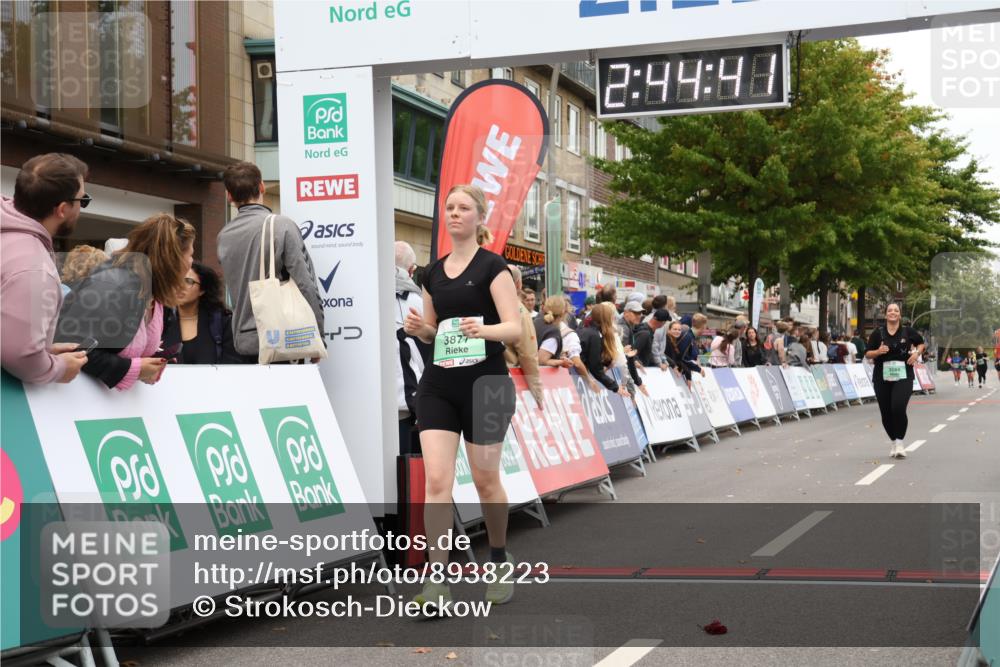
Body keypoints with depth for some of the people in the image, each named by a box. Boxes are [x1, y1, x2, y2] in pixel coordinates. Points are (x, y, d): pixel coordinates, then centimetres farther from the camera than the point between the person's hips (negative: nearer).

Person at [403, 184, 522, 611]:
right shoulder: (434, 271, 12)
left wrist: (484, 329, -32)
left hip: (484, 383, -4)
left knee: (485, 481, 7)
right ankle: (437, 582, -8)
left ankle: (500, 561, 30)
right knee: (436, 481, -7)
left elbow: (514, 328, -12)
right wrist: (418, 328, -3)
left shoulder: (492, 266, -5)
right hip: (438, 384, 4)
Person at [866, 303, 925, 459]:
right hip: (882, 377, 2)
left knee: (898, 408, -20)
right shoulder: (878, 333, 3)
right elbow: (867, 353, 6)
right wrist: (878, 351, -14)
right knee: (886, 413, 6)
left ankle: (900, 443, -7)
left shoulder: (908, 331, 3)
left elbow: (921, 343, 20)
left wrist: (917, 353, 0)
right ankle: (894, 442, 27)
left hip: (903, 377, -2)